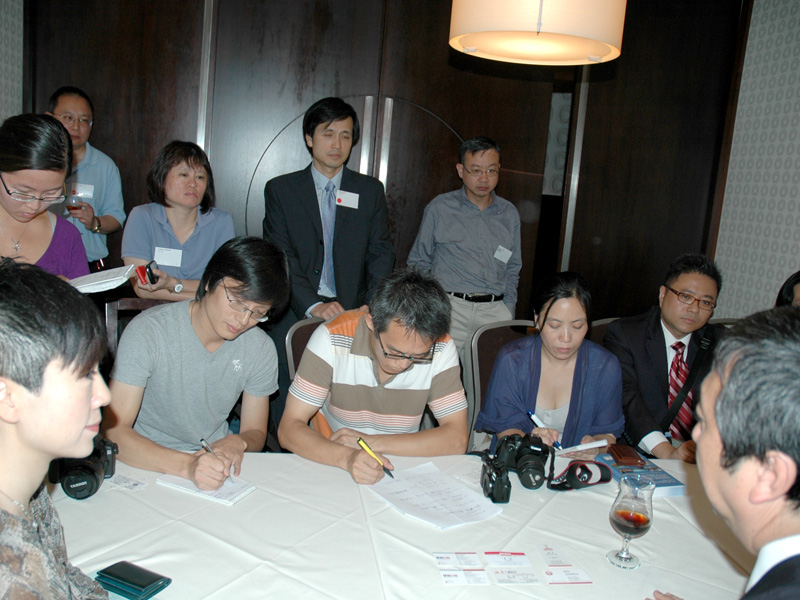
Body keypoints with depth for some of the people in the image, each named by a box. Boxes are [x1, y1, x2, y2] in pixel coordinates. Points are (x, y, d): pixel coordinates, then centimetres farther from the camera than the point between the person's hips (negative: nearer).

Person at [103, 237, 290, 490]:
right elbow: (113, 431, -20)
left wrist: (237, 443, -17)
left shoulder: (260, 349, -3)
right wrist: (186, 465, -35)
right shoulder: (148, 332, -16)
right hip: (148, 466, -2)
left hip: (214, 464, 3)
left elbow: (256, 432, 7)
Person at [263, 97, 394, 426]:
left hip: (352, 315, 1)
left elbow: (382, 253, 7)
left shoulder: (370, 190, 12)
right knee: (286, 416, 1)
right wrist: (314, 305, -16)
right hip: (295, 316, 0)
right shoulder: (280, 189, 7)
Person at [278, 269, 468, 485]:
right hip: (332, 466, 0)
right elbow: (289, 429, -16)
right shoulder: (332, 339, -17)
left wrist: (371, 442, -18)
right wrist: (346, 457, -34)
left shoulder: (441, 349, -12)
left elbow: (457, 440, -13)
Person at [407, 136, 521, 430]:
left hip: (495, 310, 3)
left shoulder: (509, 213, 14)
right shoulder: (440, 208, 5)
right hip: (450, 306, -2)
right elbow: (418, 261, 11)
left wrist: (508, 309, 10)